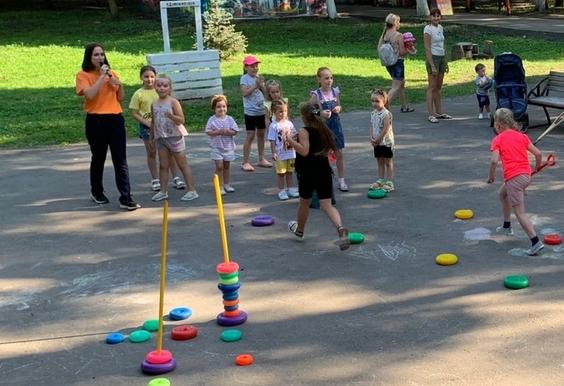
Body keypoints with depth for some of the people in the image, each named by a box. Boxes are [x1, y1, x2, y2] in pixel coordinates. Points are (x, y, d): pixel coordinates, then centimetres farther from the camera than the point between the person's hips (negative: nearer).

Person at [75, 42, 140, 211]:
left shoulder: (112, 73, 11)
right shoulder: (83, 75, -2)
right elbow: (90, 94, -20)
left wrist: (119, 85, -4)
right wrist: (102, 76, -17)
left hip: (116, 119, 3)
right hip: (96, 121, -3)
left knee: (121, 160, -4)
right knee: (98, 158, 12)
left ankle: (126, 199, -6)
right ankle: (96, 192, 34)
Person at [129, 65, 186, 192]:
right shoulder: (138, 94, -6)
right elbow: (134, 113, -4)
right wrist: (147, 123, -15)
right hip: (147, 127, -2)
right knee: (151, 153, 7)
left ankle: (175, 177, 12)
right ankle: (155, 179, 16)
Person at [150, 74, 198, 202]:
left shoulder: (173, 102, -8)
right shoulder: (154, 104, 7)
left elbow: (181, 120, -14)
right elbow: (153, 122, 17)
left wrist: (171, 116, -32)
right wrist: (151, 137, 19)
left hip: (175, 136, -5)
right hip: (161, 138, 5)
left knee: (182, 164, -1)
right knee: (163, 166, 7)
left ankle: (192, 190, 1)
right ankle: (163, 191, 15)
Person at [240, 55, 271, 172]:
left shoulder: (259, 78, 8)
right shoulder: (244, 78, -8)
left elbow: (265, 92, 6)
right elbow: (244, 93, -20)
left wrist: (261, 85, -11)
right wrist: (255, 85, -24)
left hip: (261, 110, 6)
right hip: (250, 112, -6)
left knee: (261, 134, 13)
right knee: (250, 135, -6)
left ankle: (261, 159, 24)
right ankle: (245, 162, -1)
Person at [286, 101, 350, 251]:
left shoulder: (304, 132, -13)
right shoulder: (325, 130, 7)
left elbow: (304, 151, -25)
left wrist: (291, 141, -19)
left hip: (308, 173, -4)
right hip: (324, 171, 4)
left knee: (304, 202, 17)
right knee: (327, 205, -1)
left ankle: (299, 230, 40)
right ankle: (340, 228, -27)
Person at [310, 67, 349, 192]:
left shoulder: (335, 91, 1)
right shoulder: (316, 95, -11)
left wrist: (338, 109, -7)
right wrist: (320, 113, -23)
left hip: (336, 125, 4)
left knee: (339, 153, 6)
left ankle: (341, 181, 14)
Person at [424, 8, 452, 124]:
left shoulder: (440, 27, 12)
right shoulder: (428, 29, -11)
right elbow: (427, 49, -16)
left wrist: (446, 62, 16)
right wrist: (432, 66, -20)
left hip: (442, 58, 8)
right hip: (432, 58, -8)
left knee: (438, 87, 13)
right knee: (432, 87, -6)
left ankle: (439, 113, 20)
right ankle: (431, 115, -4)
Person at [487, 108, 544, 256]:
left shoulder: (498, 139, -3)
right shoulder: (522, 136, 12)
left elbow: (494, 160, -17)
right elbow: (538, 153, 6)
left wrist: (491, 176, -2)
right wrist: (538, 167, 24)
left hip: (513, 177, -8)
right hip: (526, 174, 8)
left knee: (520, 212, -6)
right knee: (502, 193, 33)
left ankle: (536, 242, -17)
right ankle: (507, 226, 46)